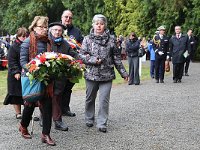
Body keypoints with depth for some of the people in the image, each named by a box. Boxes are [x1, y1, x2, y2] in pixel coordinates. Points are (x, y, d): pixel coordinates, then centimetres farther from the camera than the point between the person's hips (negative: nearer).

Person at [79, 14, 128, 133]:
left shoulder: (111, 39, 3)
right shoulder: (88, 39, 2)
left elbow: (116, 57, 7)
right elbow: (82, 55, 1)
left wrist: (123, 72, 7)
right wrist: (93, 60, -15)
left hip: (107, 75, -1)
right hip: (91, 74, 1)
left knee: (104, 100, -4)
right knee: (90, 98, 14)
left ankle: (102, 123, 7)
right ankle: (89, 119, 33)